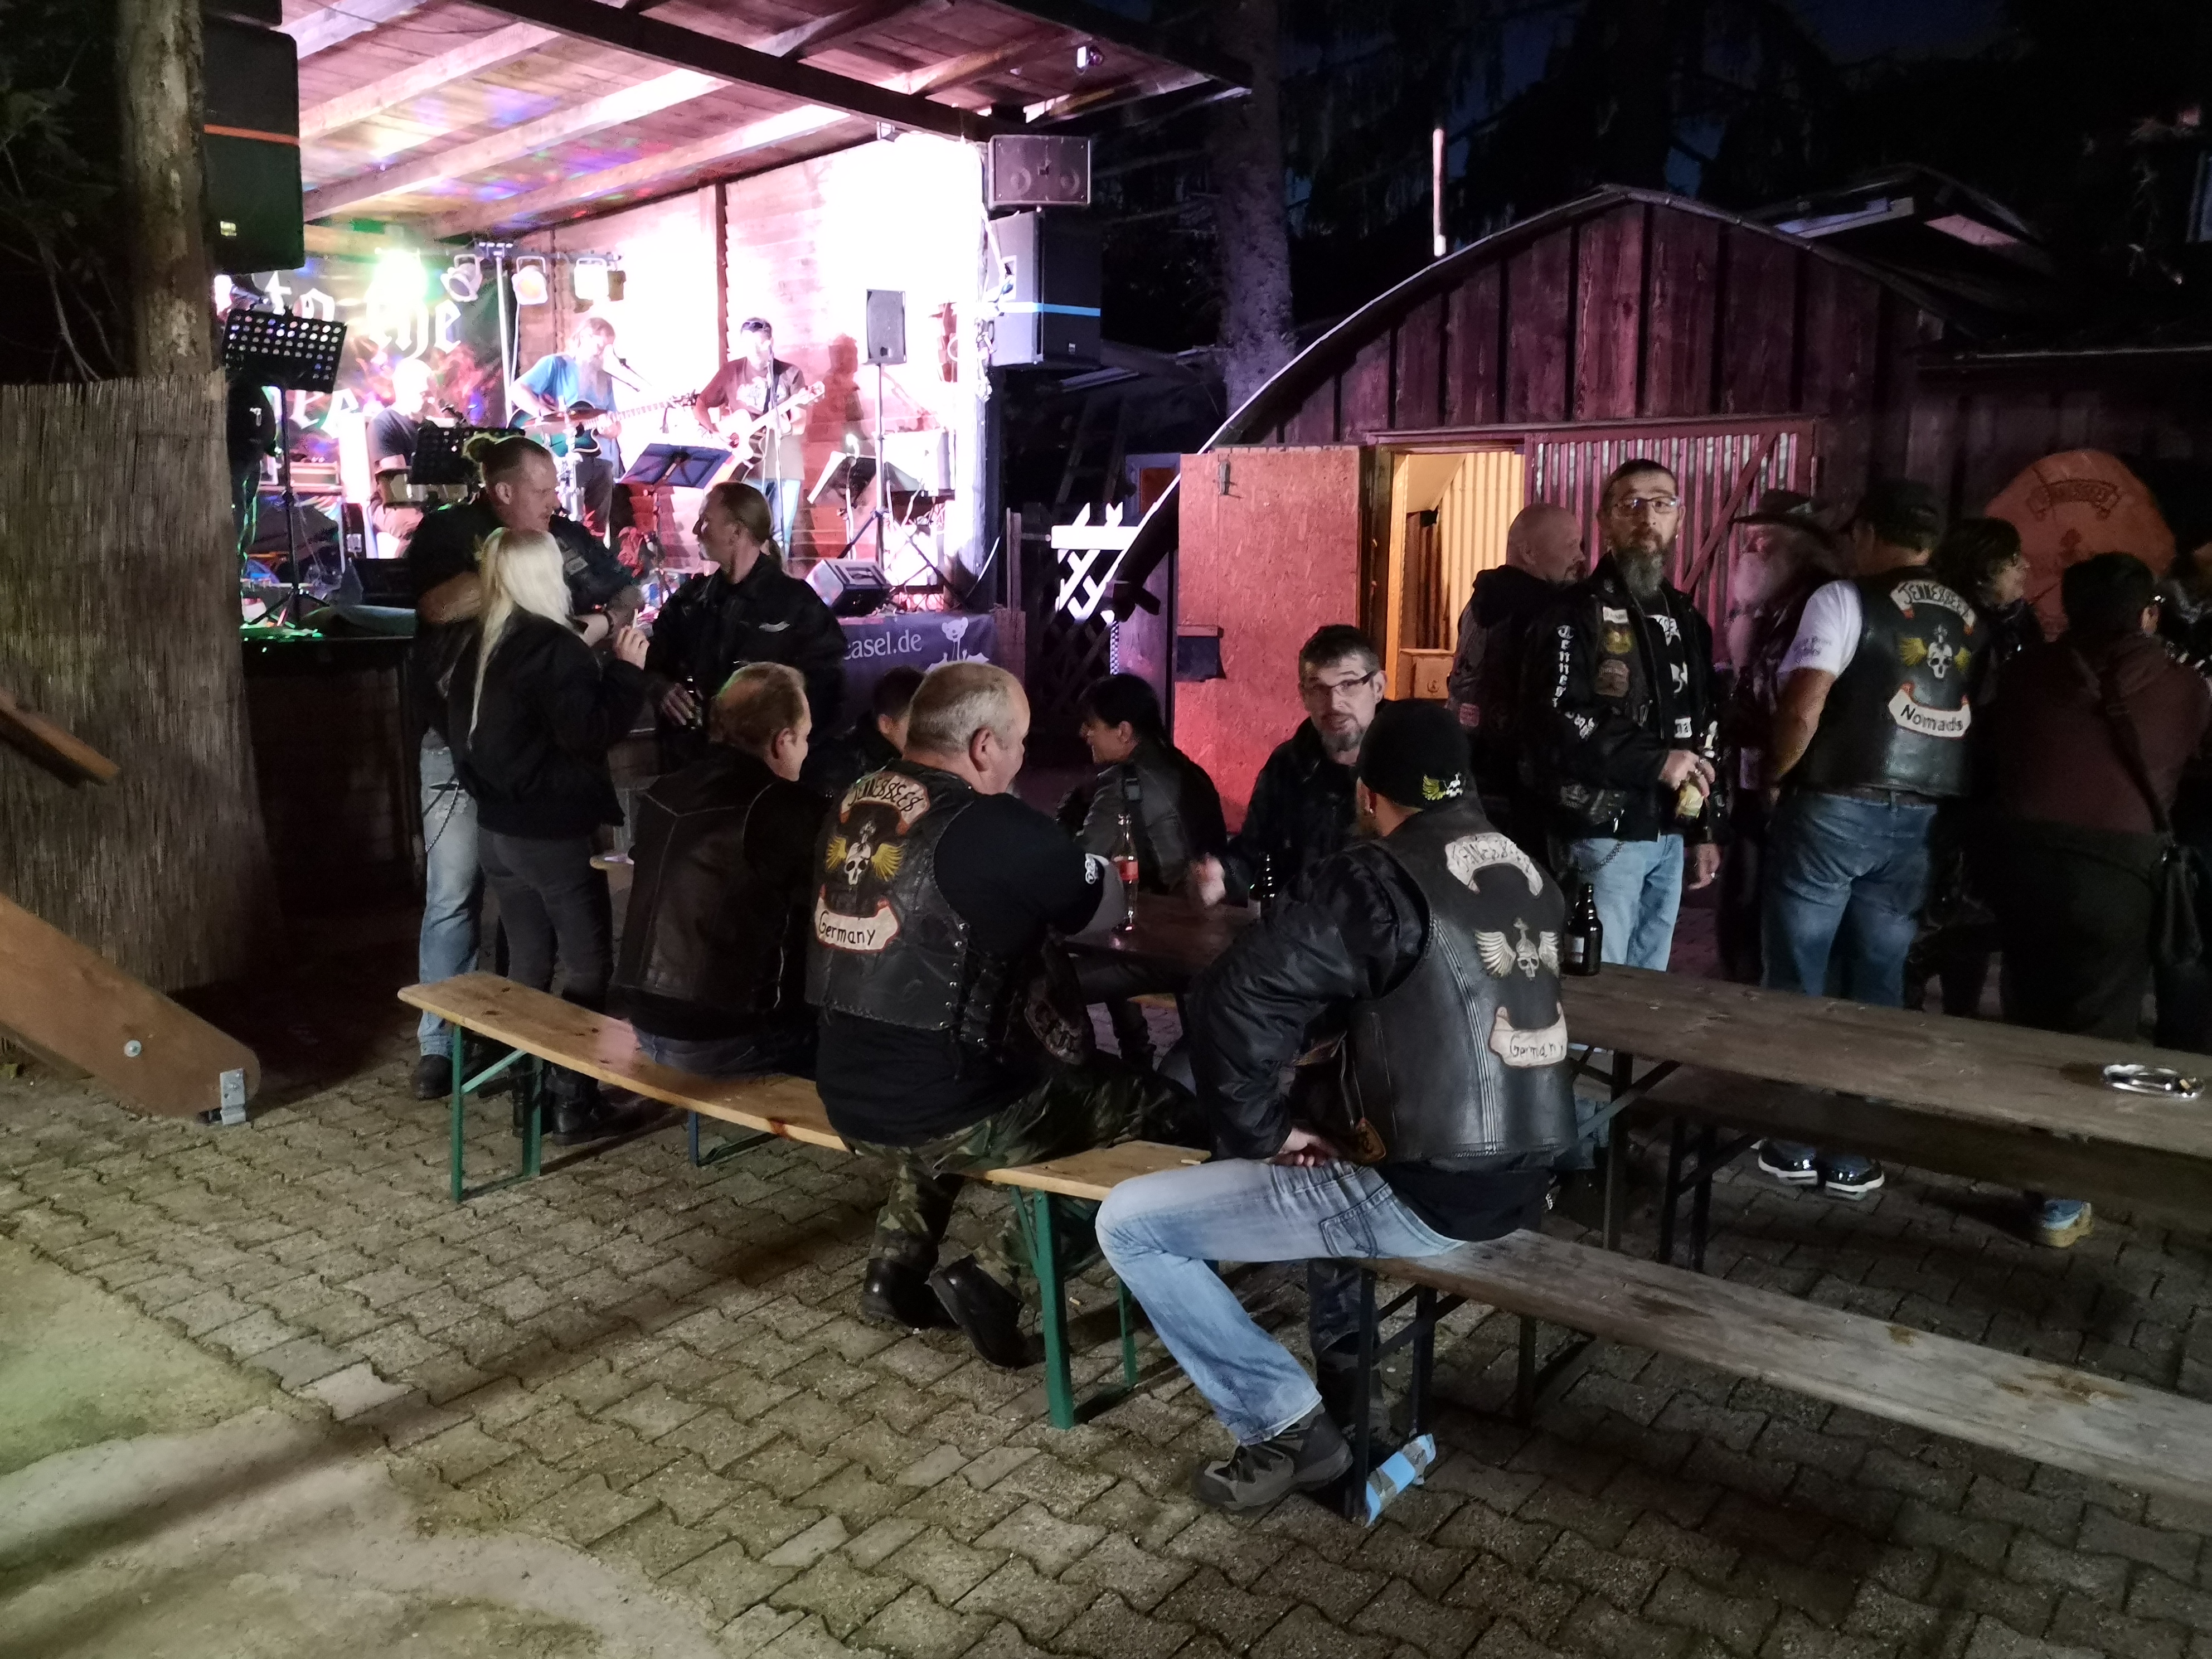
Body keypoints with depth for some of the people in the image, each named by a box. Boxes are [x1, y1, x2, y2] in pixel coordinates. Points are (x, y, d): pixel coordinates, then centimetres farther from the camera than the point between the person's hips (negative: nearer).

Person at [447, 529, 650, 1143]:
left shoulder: (479, 648, 10)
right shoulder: (556, 647, -17)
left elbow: (464, 730, 19)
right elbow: (590, 732, -23)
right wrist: (626, 670, -15)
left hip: (496, 827, 8)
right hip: (553, 832, -8)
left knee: (527, 962, 16)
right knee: (588, 962, 1)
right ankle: (572, 1101, 1)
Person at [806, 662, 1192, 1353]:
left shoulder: (854, 805, 4)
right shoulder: (1000, 828, -17)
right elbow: (1107, 908, 0)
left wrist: (1039, 868, 16)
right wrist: (1059, 859, 20)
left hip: (847, 1097, 8)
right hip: (949, 1112, -8)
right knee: (1168, 1109, 1)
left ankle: (899, 1266, 32)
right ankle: (995, 1275, 1)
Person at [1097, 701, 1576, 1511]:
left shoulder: (1377, 878, -15)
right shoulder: (1530, 876, 8)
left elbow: (1238, 1001, -21)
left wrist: (1265, 1130, -5)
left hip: (1426, 1196, -9)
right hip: (1522, 1179, 9)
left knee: (1129, 1222, -2)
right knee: (1333, 1145, 37)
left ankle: (1292, 1425, 4)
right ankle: (1349, 1367, 34)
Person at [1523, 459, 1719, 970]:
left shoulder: (1685, 618, 16)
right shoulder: (1578, 611, -6)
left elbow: (1701, 732, 20)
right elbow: (1556, 721, -19)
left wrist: (1703, 830, 16)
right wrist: (1656, 762, -19)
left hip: (1669, 837, 7)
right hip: (1603, 835, -7)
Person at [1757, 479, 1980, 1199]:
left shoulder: (1845, 600, -7)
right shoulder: (1970, 623, 9)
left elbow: (1802, 713, -16)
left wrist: (1771, 778, -1)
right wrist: (1930, 793, 18)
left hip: (1834, 810, -5)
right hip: (1918, 820, 5)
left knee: (1798, 980, 6)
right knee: (1877, 985, 10)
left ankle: (1795, 1144, 12)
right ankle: (1854, 1154, 15)